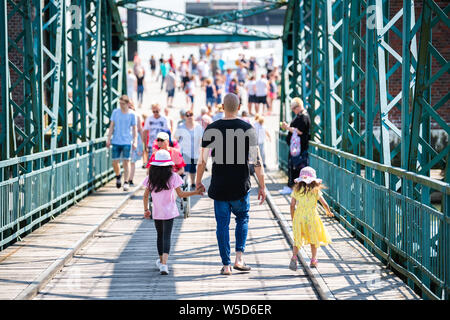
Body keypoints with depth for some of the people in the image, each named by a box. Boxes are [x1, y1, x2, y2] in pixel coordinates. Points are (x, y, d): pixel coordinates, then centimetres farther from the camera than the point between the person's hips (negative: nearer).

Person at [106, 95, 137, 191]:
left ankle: (126, 182, 2)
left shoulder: (132, 114, 0)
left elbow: (134, 129, 4)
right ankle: (118, 176, 30)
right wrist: (108, 139, 3)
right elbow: (111, 126, 9)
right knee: (115, 162, 2)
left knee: (126, 162, -4)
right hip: (116, 141, 2)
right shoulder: (115, 112, 5)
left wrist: (135, 141, -2)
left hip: (127, 142, -2)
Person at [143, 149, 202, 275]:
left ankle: (161, 260, 35)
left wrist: (146, 209, 16)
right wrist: (195, 192, -2)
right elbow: (180, 194, -9)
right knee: (166, 236, -6)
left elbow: (146, 195, 5)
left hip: (156, 213, 3)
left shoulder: (151, 178, 1)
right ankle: (164, 264, -22)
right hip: (169, 212, -3)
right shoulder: (172, 176, -8)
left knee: (160, 235, 21)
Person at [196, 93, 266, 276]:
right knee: (242, 219, 20)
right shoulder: (248, 129, -5)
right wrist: (262, 186, 1)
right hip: (241, 186, 0)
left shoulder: (211, 129, -3)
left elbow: (202, 160, -2)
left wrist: (198, 181, 13)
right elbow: (256, 161, -6)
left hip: (219, 187, 0)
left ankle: (226, 265, 9)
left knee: (222, 224, 9)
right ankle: (239, 258, 9)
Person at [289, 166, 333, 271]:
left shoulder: (296, 190, 2)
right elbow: (324, 204, 2)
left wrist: (292, 219, 13)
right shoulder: (316, 191, 0)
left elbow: (292, 206, 2)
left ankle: (294, 257, -13)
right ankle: (313, 260, 19)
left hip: (299, 217, 1)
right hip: (312, 217, -1)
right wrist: (329, 212, 22)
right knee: (314, 239, 15)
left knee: (297, 239, 7)